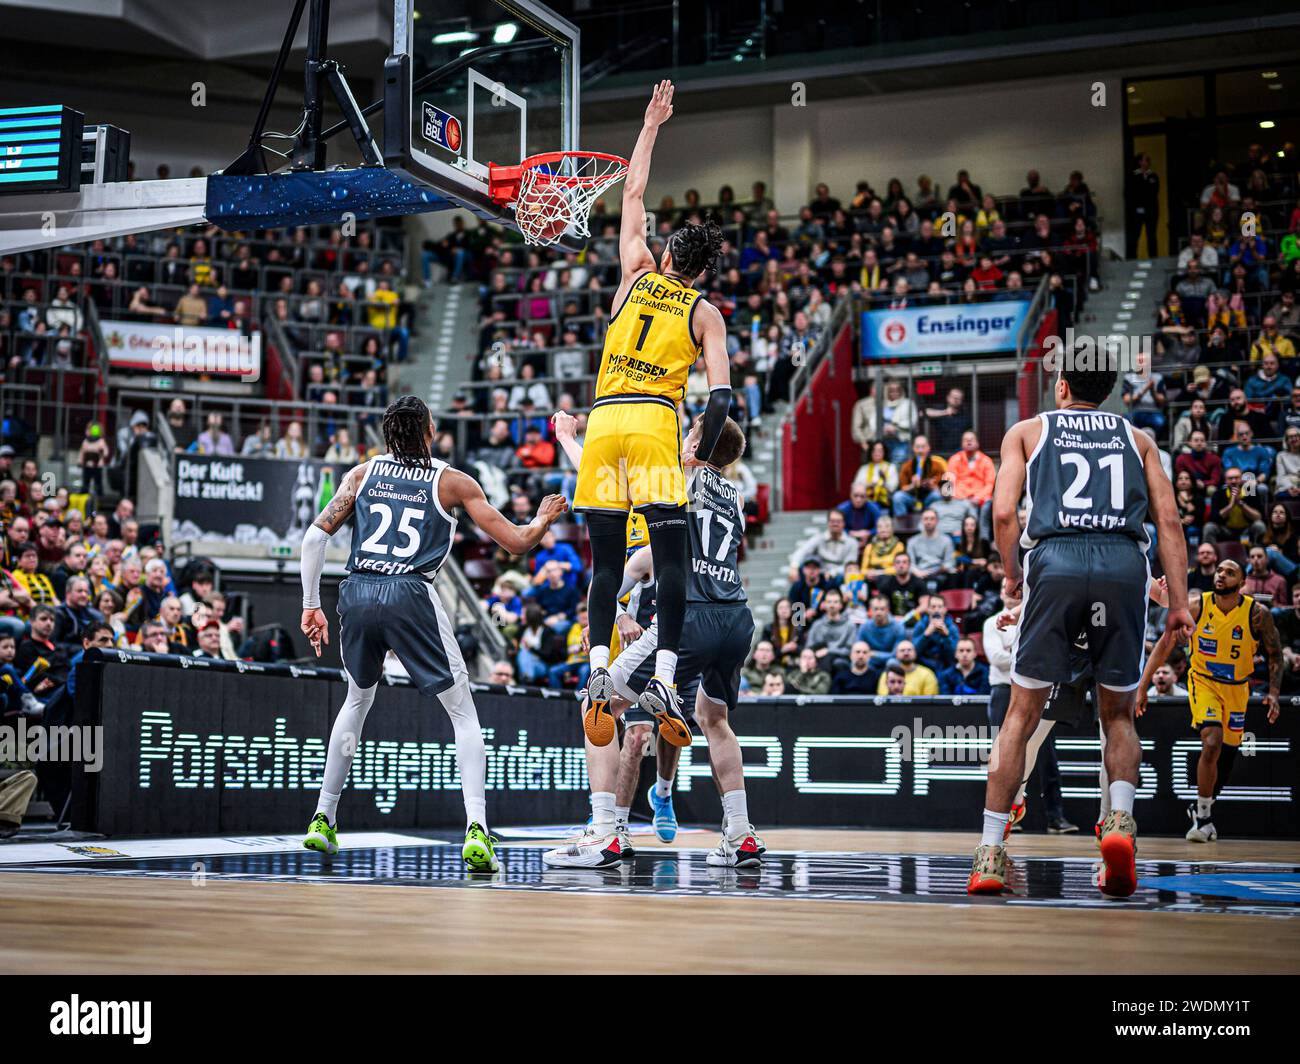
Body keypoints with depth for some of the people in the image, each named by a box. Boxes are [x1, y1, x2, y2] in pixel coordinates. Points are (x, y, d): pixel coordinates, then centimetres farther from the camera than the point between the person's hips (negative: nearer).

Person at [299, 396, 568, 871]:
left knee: (356, 702, 28)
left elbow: (315, 535, 7)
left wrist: (311, 604, 13)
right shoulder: (452, 481, 10)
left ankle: (323, 820, 31)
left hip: (356, 593, 3)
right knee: (463, 713, 6)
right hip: (409, 597, -3)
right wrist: (544, 517, 30)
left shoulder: (362, 473, 16)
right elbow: (516, 542, 9)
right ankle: (476, 830, -10)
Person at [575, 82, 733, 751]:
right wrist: (702, 457, -2)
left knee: (606, 559, 5)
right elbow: (720, 395, -5)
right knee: (670, 556, -4)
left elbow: (633, 194, 27)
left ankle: (598, 671, -7)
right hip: (653, 421, -3)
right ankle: (663, 679, -15)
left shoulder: (637, 275, 15)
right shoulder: (704, 313, 9)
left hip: (603, 421, 3)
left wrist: (651, 125, 35)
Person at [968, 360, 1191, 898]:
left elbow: (1004, 512, 4)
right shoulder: (1136, 438, 25)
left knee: (1021, 715, 8)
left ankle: (990, 854, 5)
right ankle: (1120, 821, -10)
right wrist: (1179, 602, 9)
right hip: (1125, 565, 1)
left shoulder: (1027, 431, 20)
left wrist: (1013, 574, 19)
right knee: (1118, 716, 15)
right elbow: (1169, 520, 12)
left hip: (1055, 561, -1)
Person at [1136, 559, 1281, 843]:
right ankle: (1203, 816, -10)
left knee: (1226, 755, 10)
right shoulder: (1196, 607, -17)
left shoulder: (1257, 614, -17)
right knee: (1212, 743, -23)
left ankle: (1203, 808, 36)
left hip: (1237, 688, 2)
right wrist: (1142, 686, -15)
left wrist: (1273, 693, -16)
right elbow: (1164, 645, -11)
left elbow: (1275, 655, -4)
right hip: (1203, 682, -2)